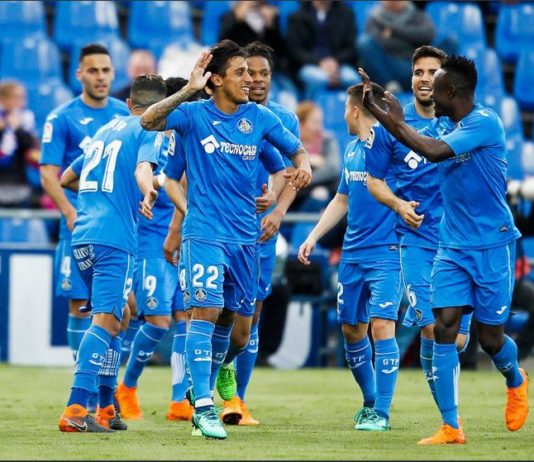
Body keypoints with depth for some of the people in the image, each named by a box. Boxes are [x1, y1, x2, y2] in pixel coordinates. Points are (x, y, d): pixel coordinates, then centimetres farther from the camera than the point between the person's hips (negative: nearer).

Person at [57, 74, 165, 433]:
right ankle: (75, 409, -27)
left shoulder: (105, 130, 25)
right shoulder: (149, 130, 3)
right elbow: (143, 168, -19)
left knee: (118, 316, 19)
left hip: (82, 236, 8)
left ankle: (106, 407, 17)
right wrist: (148, 193, -39)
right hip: (114, 238, -8)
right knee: (107, 321, -14)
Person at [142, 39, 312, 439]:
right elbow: (149, 122, -20)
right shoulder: (195, 114, -4)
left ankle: (206, 392, 28)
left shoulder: (259, 118, 6)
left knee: (227, 317, 11)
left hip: (244, 236, 5)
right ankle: (203, 406, -15)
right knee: (206, 310, -15)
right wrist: (188, 91, -31)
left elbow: (296, 150, 16)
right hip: (205, 233, -4)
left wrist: (303, 166, -8)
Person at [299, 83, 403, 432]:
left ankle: (381, 413, -9)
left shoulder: (388, 140, -9)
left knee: (381, 326, -14)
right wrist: (313, 237, 19)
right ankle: (370, 401, 28)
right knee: (351, 329, 11)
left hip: (385, 252, -8)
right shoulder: (351, 149, 14)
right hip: (353, 252, 8)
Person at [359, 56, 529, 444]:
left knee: (490, 338, 3)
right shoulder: (446, 127, 7)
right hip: (453, 247, 6)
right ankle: (450, 428, -7)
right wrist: (374, 107, 16)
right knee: (444, 328, -8)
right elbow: (412, 141, 24)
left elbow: (435, 152, -28)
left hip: (492, 246, -6)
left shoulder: (485, 122, -17)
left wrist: (397, 122, -20)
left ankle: (516, 382, 39)